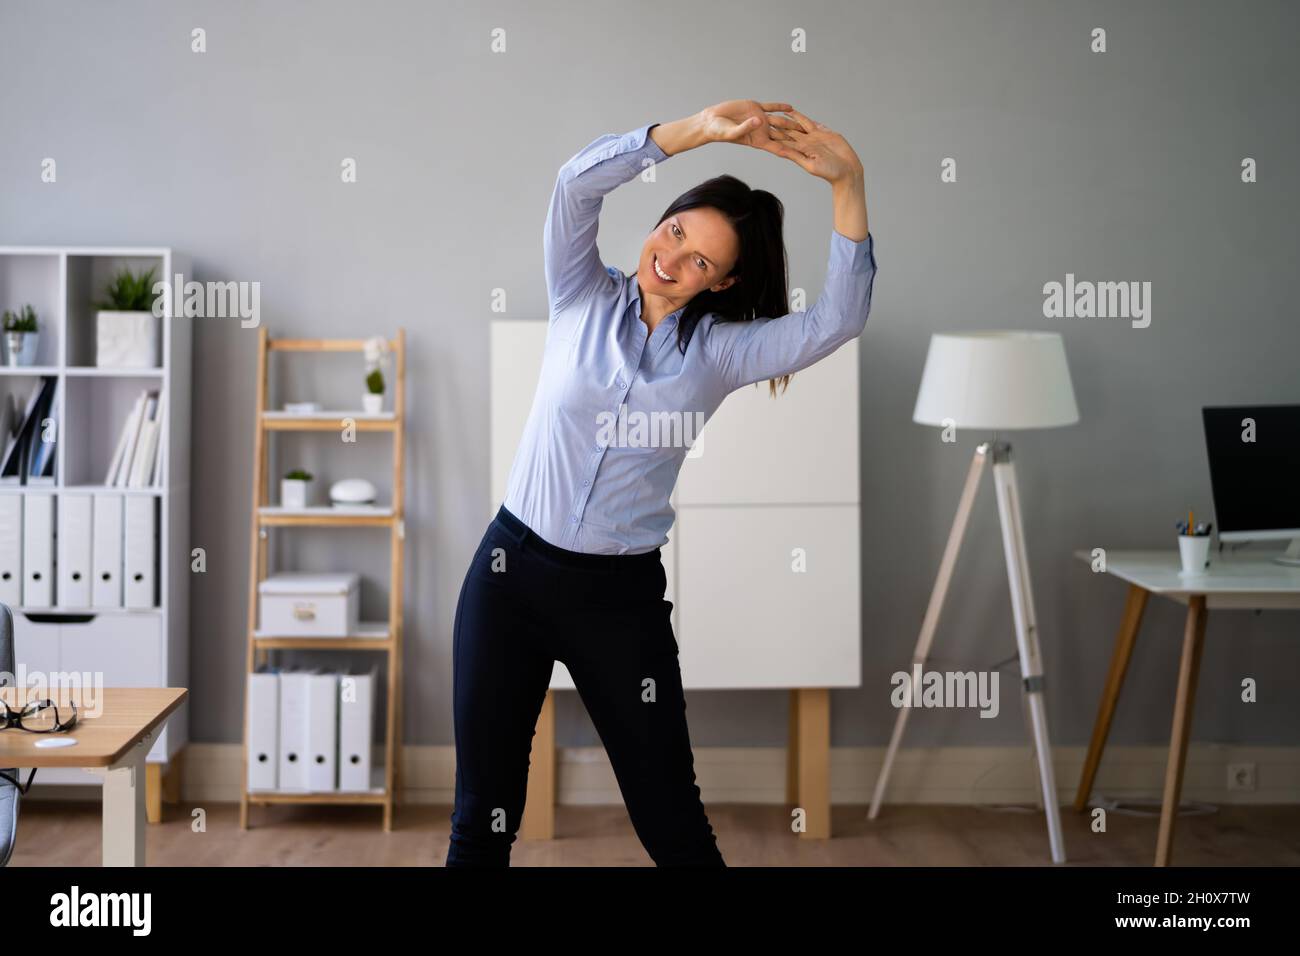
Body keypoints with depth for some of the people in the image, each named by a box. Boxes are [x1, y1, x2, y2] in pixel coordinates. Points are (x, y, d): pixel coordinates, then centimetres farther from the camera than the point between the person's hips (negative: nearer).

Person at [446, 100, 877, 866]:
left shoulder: (720, 350, 0)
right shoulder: (583, 298, 1)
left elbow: (838, 321, -15)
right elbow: (577, 184, -15)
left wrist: (848, 184, -24)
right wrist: (697, 130, -26)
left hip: (623, 596, 0)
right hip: (512, 570, 0)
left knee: (676, 829, 5)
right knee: (483, 820, 9)